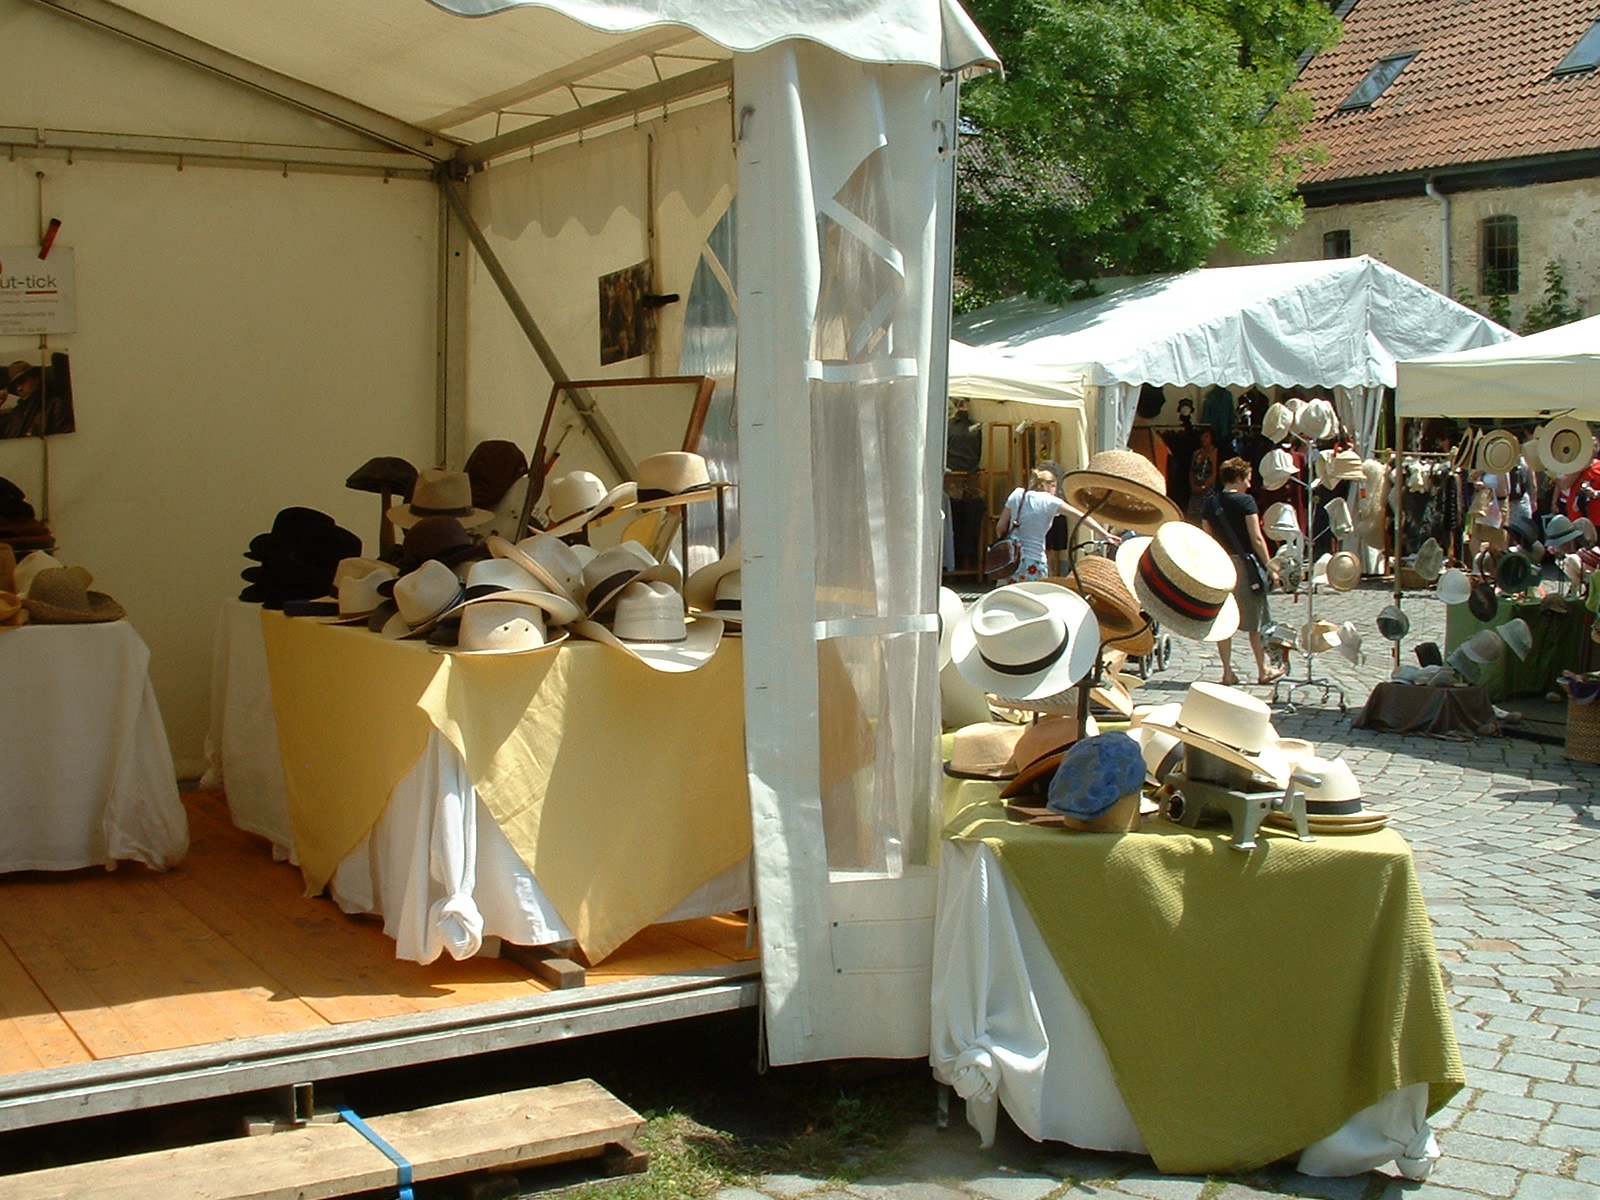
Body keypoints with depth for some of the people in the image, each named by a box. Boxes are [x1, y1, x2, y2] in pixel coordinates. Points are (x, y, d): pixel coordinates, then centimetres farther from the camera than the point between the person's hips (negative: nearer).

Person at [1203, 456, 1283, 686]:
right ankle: (1263, 670, 17)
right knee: (1255, 620, 8)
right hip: (1245, 563, -4)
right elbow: (1256, 539, -12)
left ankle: (1227, 672, 6)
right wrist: (1270, 567, -6)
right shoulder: (1245, 501, -9)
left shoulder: (1211, 503, 6)